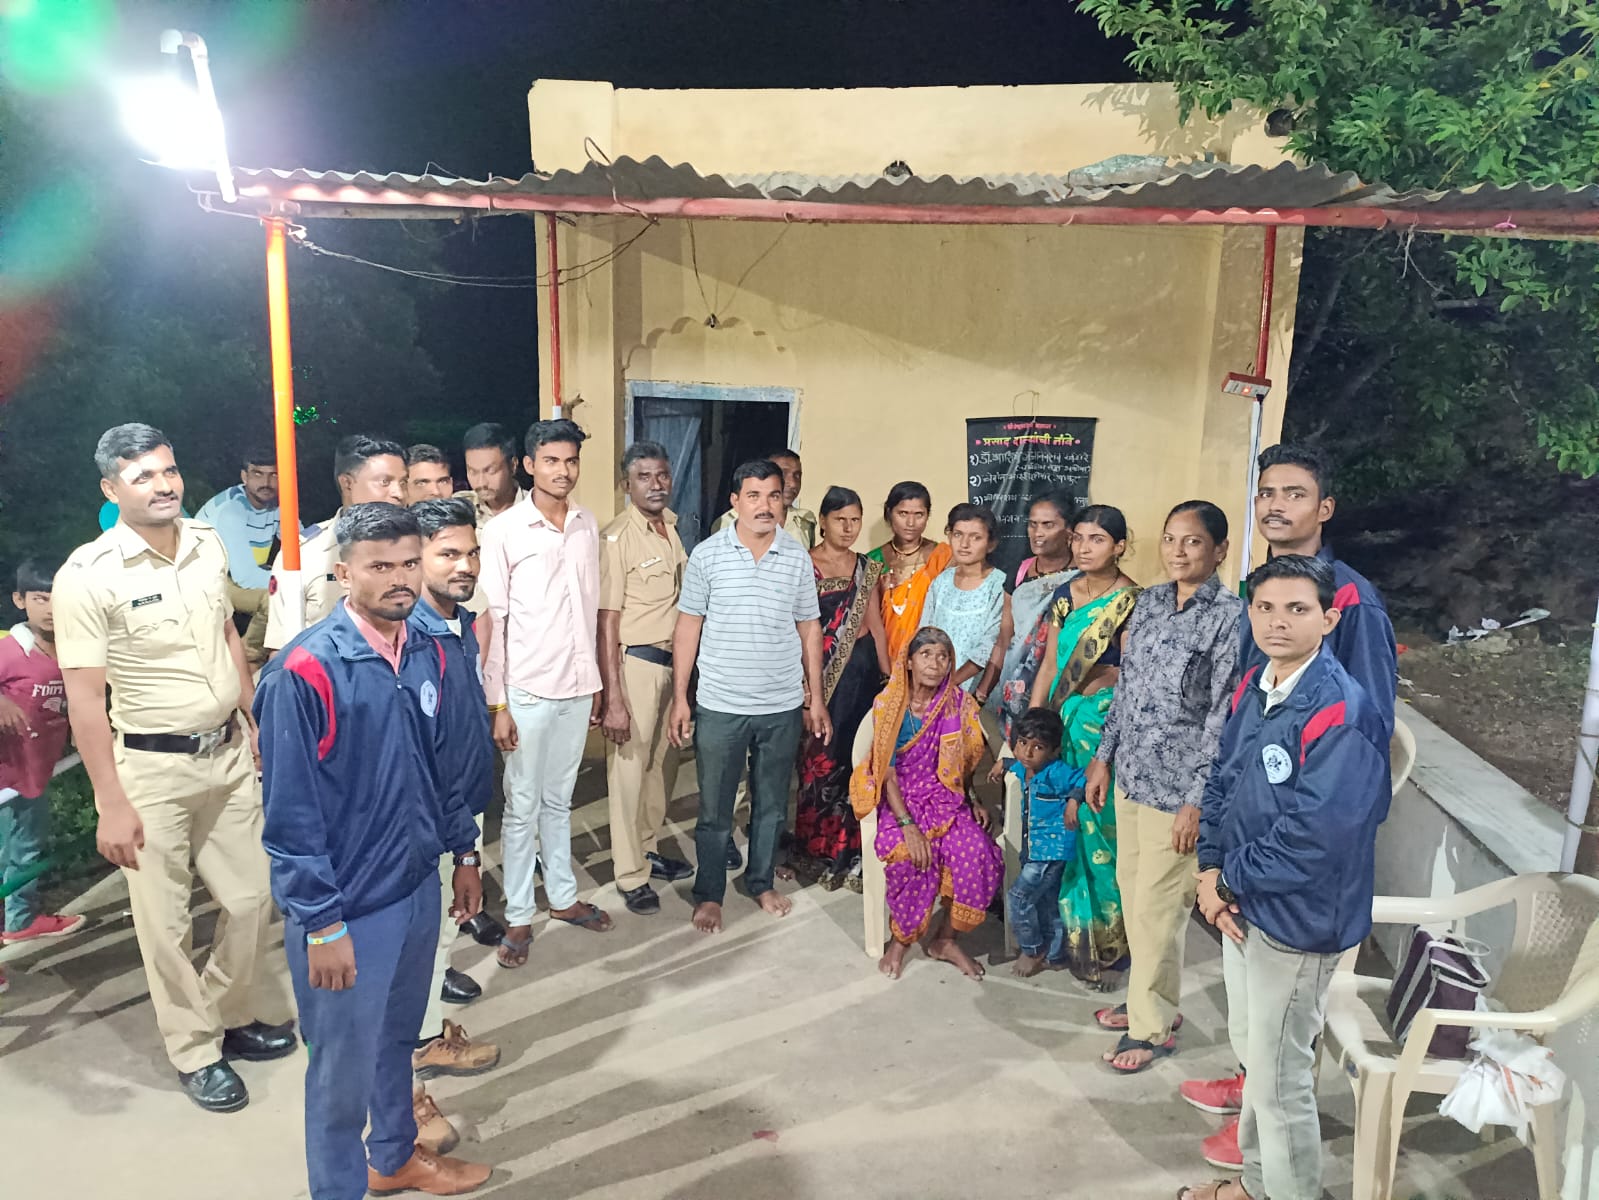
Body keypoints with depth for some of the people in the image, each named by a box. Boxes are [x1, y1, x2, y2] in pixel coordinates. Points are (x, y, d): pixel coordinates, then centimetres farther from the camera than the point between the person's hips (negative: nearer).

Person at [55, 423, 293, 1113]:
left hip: (227, 753, 6)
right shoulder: (87, 576, -16)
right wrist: (111, 805, -14)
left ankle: (233, 1014, 39)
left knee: (251, 898, 15)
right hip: (152, 769, -5)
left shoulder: (208, 545, 1)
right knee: (165, 921, 9)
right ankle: (195, 1051, 29)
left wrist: (251, 720, 16)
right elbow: (84, 698, -15)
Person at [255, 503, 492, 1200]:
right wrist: (322, 925, -17)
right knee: (344, 1064, 12)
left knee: (397, 1037, 25)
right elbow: (290, 813, -18)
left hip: (418, 887, 7)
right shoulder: (306, 671, -20)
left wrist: (465, 853, 15)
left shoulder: (428, 655, 0)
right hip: (347, 908, -6)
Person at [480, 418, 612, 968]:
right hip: (527, 691, -4)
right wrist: (497, 704, -12)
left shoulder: (588, 525, 5)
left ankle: (563, 896, 32)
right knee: (523, 808, 7)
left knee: (559, 800, 18)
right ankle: (519, 917, 19)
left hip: (577, 688, 5)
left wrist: (595, 681, 12)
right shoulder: (503, 530, -10)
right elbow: (492, 621, -10)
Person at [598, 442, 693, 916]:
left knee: (664, 765, 17)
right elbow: (607, 623, -16)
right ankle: (631, 876, 17)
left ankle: (648, 848, 35)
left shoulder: (673, 527, 6)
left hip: (673, 662, 7)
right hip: (635, 664, -7)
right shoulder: (617, 538, -15)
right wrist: (613, 699, -18)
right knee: (629, 771, 5)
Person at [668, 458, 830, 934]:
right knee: (714, 809, 9)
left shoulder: (798, 557, 0)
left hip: (783, 707, 2)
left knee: (771, 804, 17)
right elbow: (688, 626, -2)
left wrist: (816, 698, 6)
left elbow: (809, 629, 7)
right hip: (720, 706, -2)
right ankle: (709, 894, 26)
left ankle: (761, 881, 36)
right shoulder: (707, 555, -6)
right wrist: (679, 698, -4)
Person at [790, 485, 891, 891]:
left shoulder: (868, 569, 11)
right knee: (821, 761, 0)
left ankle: (851, 851, 19)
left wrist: (889, 674, 11)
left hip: (862, 670, 4)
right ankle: (820, 852, 15)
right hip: (820, 672, -4)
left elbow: (875, 623, 14)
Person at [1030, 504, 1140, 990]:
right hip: (1062, 720, 5)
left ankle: (1103, 939, 17)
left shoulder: (1131, 602, -8)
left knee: (1098, 828, 0)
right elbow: (1049, 664, 11)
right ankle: (1067, 930, 26)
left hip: (1106, 722, -5)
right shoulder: (1064, 595, 9)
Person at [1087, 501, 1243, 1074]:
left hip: (1177, 784, -7)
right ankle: (1149, 998, 36)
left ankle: (1153, 1025, 21)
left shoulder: (1229, 617, -14)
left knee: (1157, 905, 2)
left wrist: (1197, 799, -17)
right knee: (1132, 891, 17)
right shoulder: (1148, 602, 7)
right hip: (1133, 773, 7)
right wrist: (1104, 756, 13)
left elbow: (1224, 716, -16)